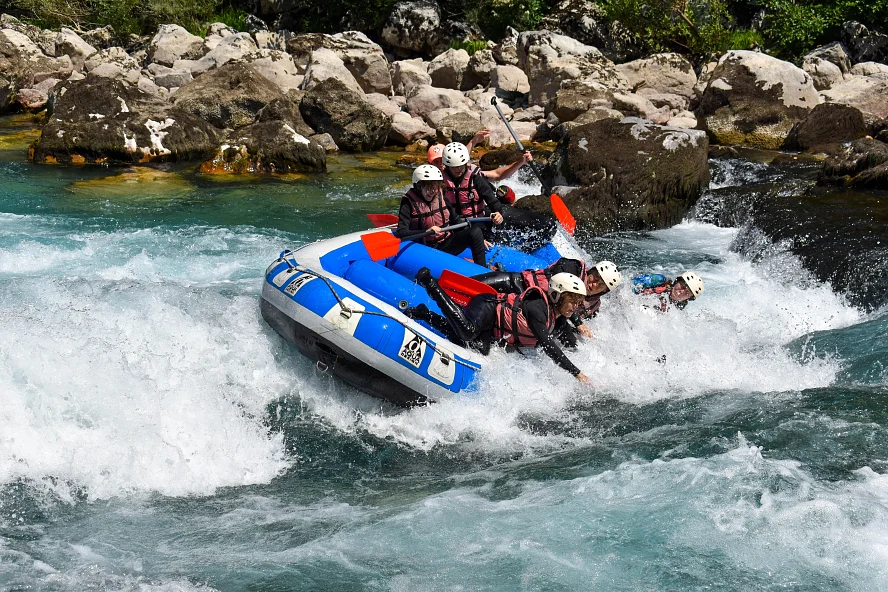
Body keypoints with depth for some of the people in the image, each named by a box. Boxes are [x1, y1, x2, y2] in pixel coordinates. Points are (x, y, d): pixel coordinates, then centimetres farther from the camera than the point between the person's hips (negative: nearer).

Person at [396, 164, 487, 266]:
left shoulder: (441, 197, 6)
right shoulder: (409, 203, -8)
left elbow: (456, 220, 16)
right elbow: (400, 233, -17)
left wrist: (479, 239, 9)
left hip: (447, 245, 5)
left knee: (476, 231, -17)